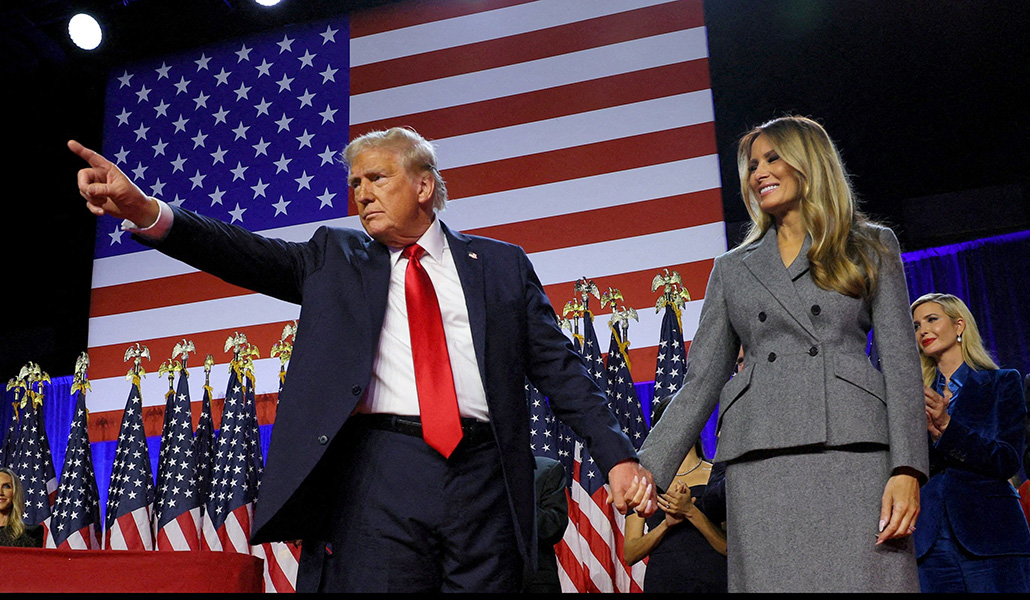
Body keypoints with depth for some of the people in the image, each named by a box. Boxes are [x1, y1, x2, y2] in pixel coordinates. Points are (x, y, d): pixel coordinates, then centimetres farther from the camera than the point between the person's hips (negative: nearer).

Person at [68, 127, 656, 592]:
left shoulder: (502, 264, 14)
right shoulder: (335, 257, 16)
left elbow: (559, 365, 10)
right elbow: (254, 255, 0)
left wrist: (618, 454, 0)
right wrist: (148, 213, -17)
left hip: (483, 479, 1)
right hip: (377, 477, 0)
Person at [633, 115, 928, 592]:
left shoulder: (871, 246, 15)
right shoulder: (733, 268, 20)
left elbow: (899, 360, 6)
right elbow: (702, 380, 14)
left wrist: (907, 469, -7)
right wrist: (650, 467, 2)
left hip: (853, 449, -1)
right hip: (760, 460, 2)